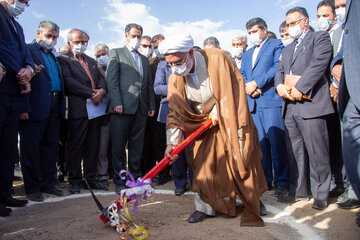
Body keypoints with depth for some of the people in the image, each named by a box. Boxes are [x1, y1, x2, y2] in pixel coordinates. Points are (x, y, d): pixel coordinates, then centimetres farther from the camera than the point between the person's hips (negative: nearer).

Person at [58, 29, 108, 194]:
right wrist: (91, 93, -14)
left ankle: (91, 178, 17)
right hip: (78, 109, -5)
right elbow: (69, 81, -9)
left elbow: (101, 77, 14)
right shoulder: (63, 60, 4)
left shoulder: (91, 61, 24)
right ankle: (74, 181, 10)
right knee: (76, 146, -1)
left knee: (93, 146, 8)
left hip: (95, 106, 6)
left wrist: (101, 90, -8)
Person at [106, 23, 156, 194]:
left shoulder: (144, 59, 25)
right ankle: (119, 182, 9)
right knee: (119, 146, -1)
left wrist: (151, 105, 11)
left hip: (141, 109, 5)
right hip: (122, 108, -5)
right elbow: (111, 79, -3)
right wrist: (117, 102, -14)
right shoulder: (116, 53, 9)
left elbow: (149, 85, 22)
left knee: (137, 146, 8)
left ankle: (136, 178, 17)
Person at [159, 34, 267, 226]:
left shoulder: (217, 59, -24)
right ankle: (205, 206, 14)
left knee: (241, 160, 3)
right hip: (203, 125, 3)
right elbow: (176, 113, -13)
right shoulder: (175, 79, -13)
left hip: (229, 120, -2)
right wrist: (172, 142, -23)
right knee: (202, 162, -3)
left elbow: (232, 89, -18)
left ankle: (252, 200, 26)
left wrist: (217, 113, -20)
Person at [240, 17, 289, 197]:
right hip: (253, 103, 6)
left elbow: (278, 67, -8)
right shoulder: (247, 54, 28)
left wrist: (256, 83, -13)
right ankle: (265, 180, 15)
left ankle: (281, 182, 1)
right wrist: (248, 87, -4)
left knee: (276, 141, -7)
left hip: (271, 100, -6)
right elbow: (241, 75, 17)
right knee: (260, 143, 6)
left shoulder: (276, 45, 8)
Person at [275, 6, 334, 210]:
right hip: (289, 105, 7)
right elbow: (280, 71, 19)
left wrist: (299, 88, -16)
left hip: (311, 103, -7)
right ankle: (299, 190, 20)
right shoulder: (288, 49, 27)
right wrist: (280, 85, -3)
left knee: (317, 152, -4)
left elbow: (319, 64, -10)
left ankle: (321, 194, 9)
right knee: (295, 152, 10)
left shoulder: (320, 38, 6)